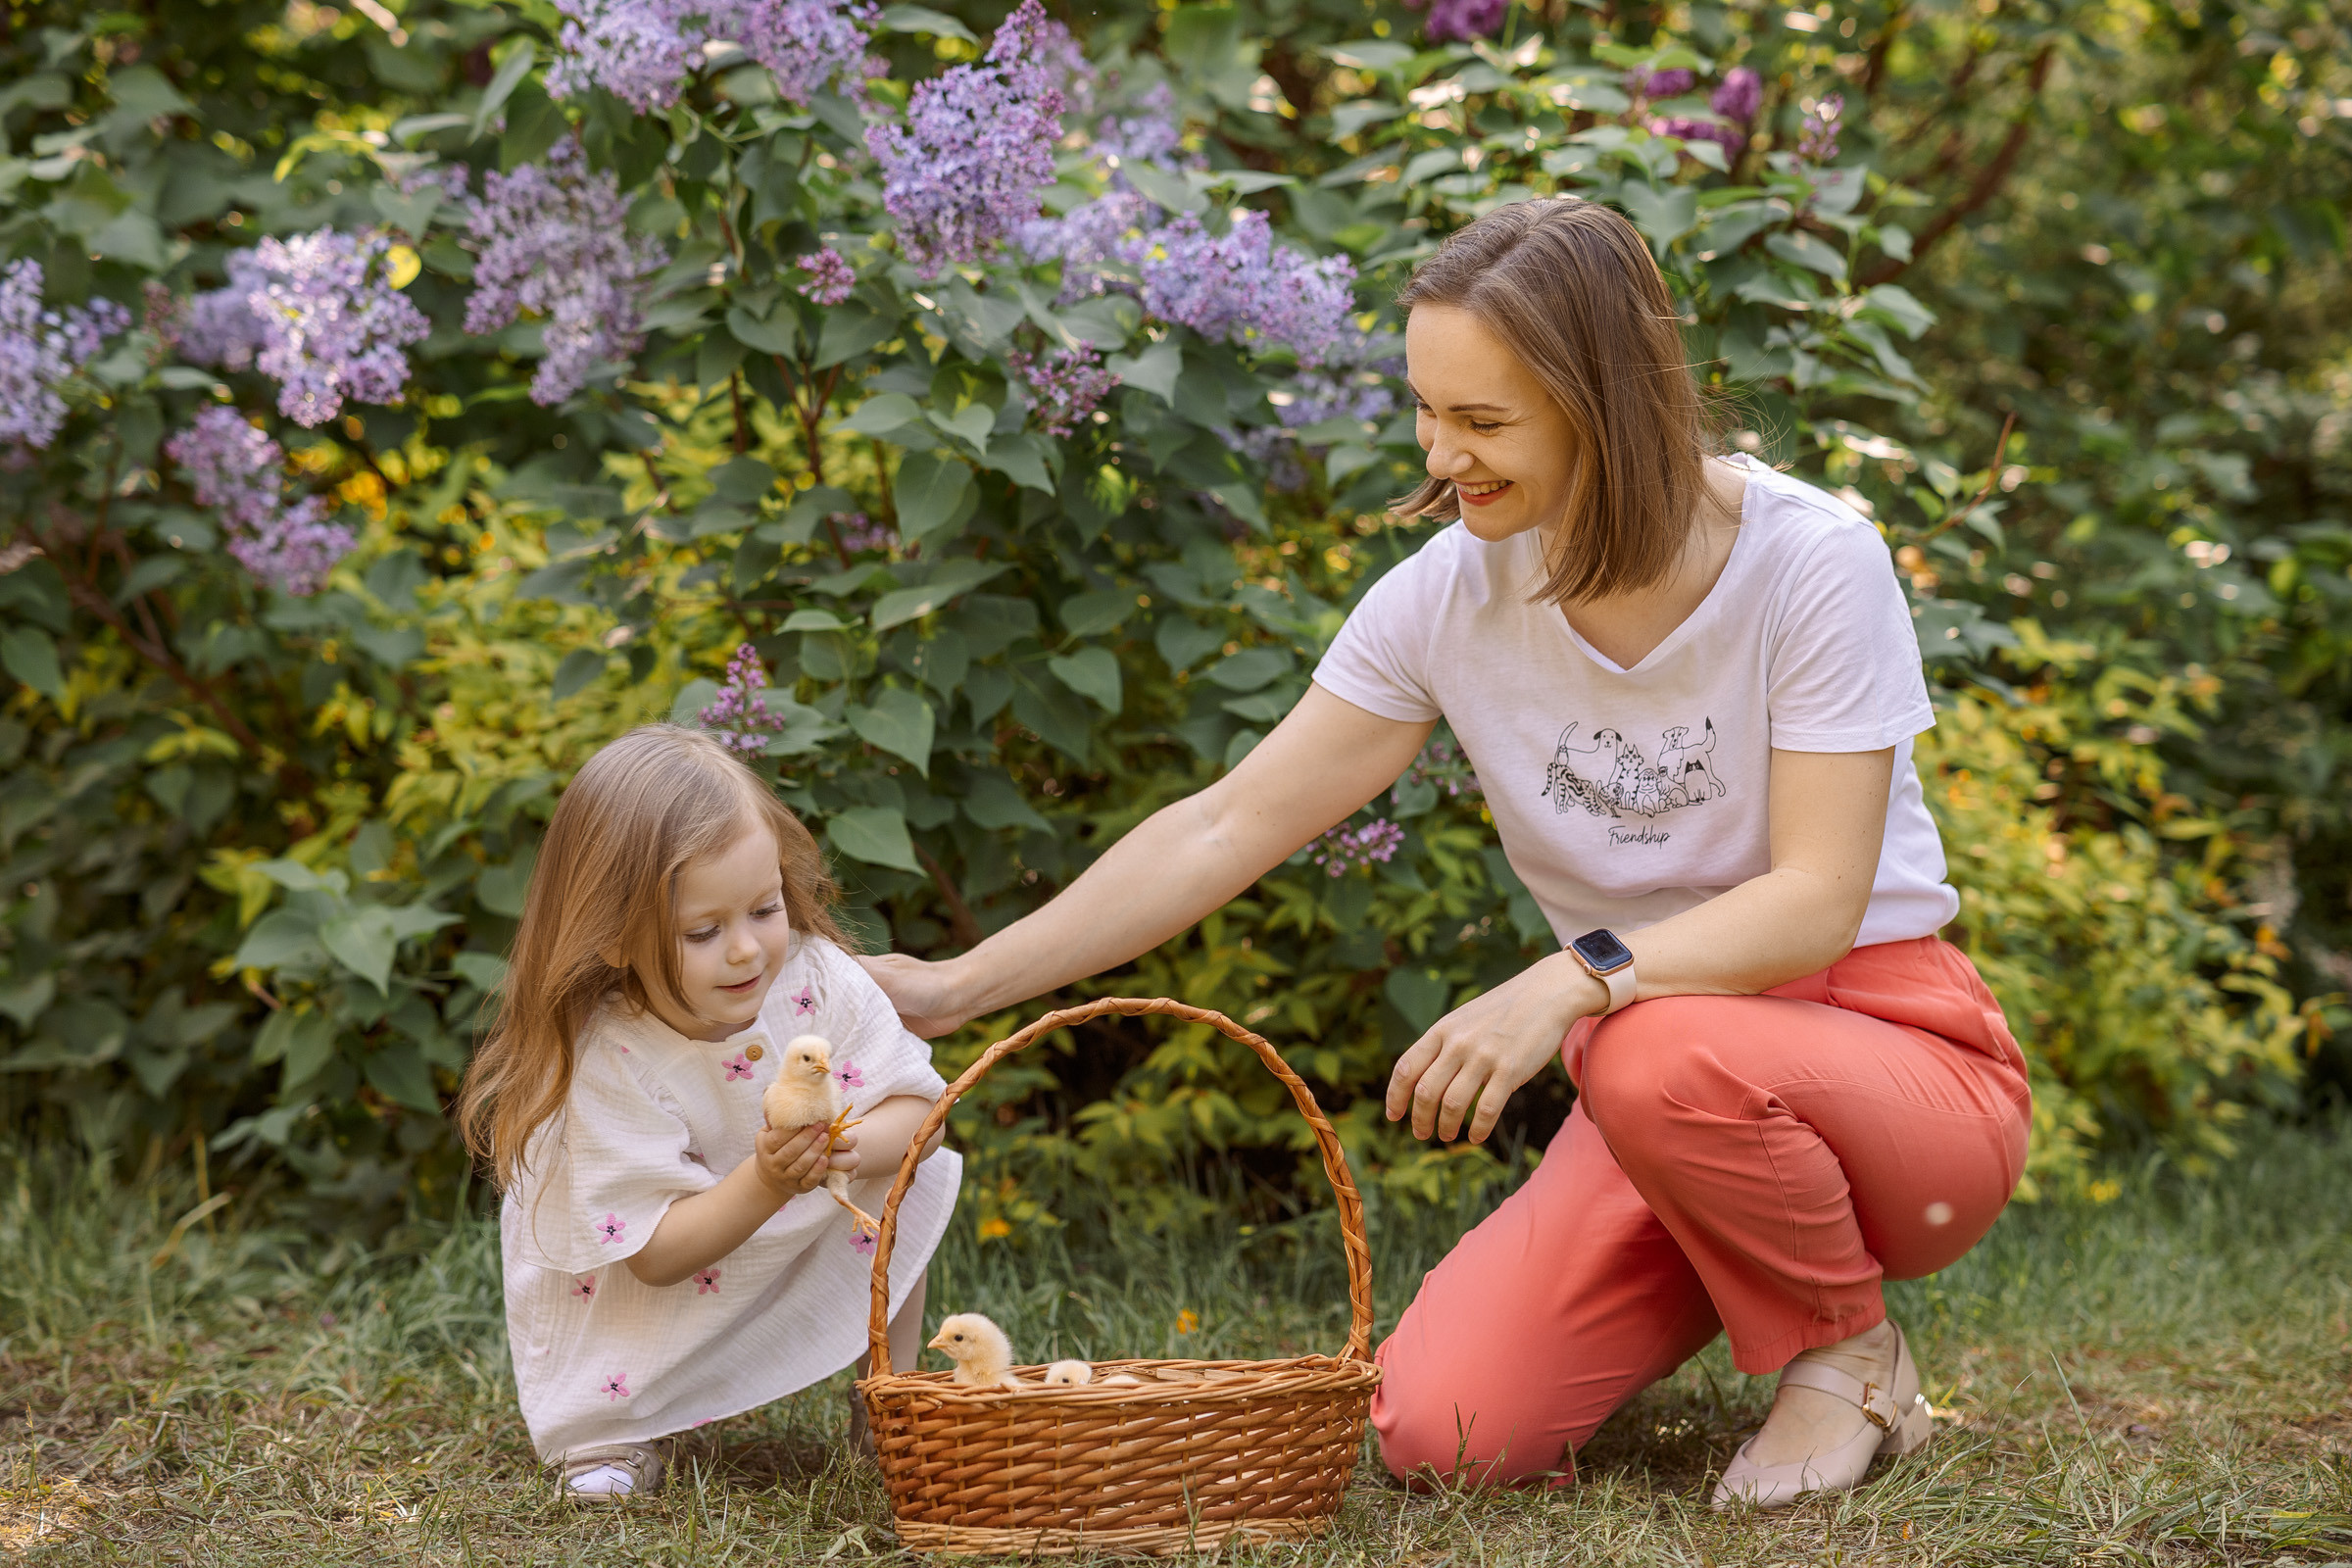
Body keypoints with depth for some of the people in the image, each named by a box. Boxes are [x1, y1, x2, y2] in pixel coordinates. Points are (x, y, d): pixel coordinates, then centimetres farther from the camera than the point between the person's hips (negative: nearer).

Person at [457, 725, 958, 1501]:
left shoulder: (819, 978, -23)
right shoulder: (603, 1059, -32)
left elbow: (914, 1103, -15)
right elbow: (656, 1255, -30)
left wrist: (861, 1145, -38)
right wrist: (767, 1184, -45)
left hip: (797, 1244, 4)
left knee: (908, 1175, -13)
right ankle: (616, 1424, 7)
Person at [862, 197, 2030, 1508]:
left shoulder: (1812, 563, -17)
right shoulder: (1453, 593, -5)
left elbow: (1818, 898, -23)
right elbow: (1226, 829, -2)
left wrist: (1575, 982, -37)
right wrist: (961, 987, -7)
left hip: (1887, 1044, -4)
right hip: (1661, 1100, 4)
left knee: (1660, 1055, -39)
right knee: (1443, 1430, -17)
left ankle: (1853, 1356, -7)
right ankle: (1734, 1265, 13)